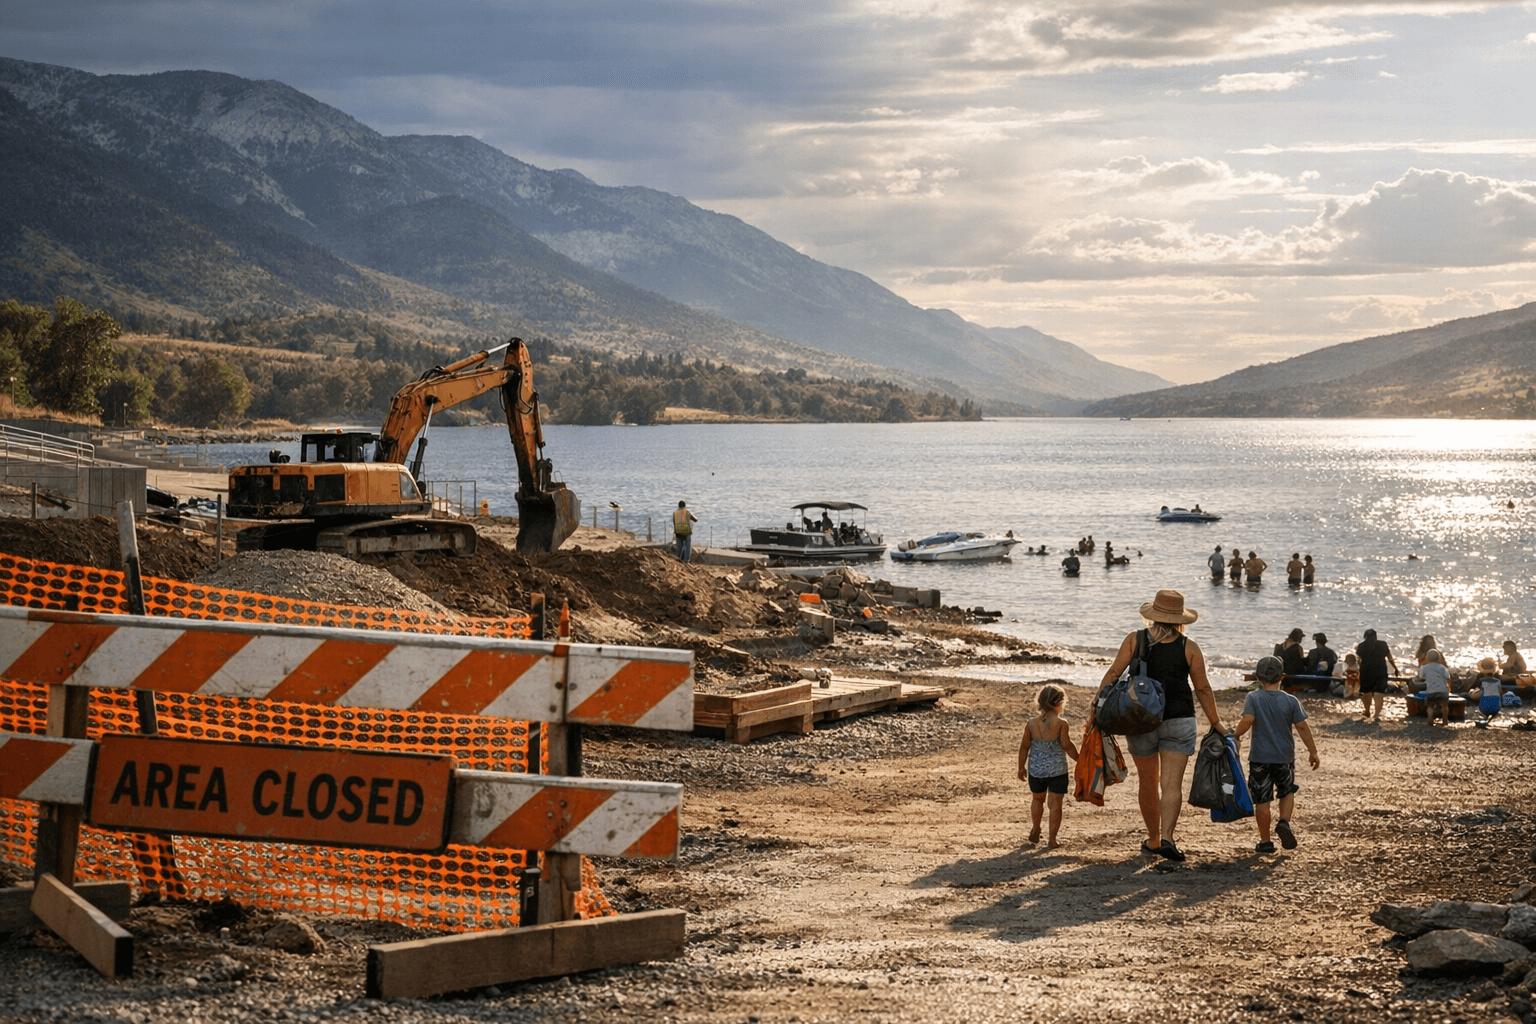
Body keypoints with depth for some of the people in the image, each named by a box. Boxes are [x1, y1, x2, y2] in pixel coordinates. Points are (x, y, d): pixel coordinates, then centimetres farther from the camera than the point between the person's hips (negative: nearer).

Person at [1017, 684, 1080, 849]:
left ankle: (1035, 831, 39)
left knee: (1037, 799, 25)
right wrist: (1079, 759, 3)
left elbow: (1024, 746, 2)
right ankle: (1052, 839, 7)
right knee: (1055, 803, 5)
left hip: (1036, 770, 4)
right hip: (1057, 770, -4)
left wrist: (1021, 767, 12)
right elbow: (1066, 746, -13)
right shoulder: (1061, 723, -14)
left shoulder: (1032, 723, -3)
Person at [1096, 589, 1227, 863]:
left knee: (1147, 782, 15)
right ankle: (1166, 838, -21)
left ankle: (1153, 840, 25)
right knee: (1172, 783, -5)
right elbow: (1202, 689, 3)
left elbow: (1114, 673, -4)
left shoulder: (1135, 640, -2)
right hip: (1178, 720, -1)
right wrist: (1215, 722, 13)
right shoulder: (1189, 648, -2)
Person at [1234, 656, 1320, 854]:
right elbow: (1302, 727, -2)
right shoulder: (1290, 701, -2)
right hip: (1284, 756, 1)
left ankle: (1265, 841, 9)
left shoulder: (1253, 698, -7)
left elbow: (1247, 720, -21)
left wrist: (1234, 735, -5)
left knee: (1262, 800, 6)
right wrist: (1313, 752, 6)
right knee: (1287, 792, 22)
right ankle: (1284, 822, -3)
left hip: (1260, 757, -1)